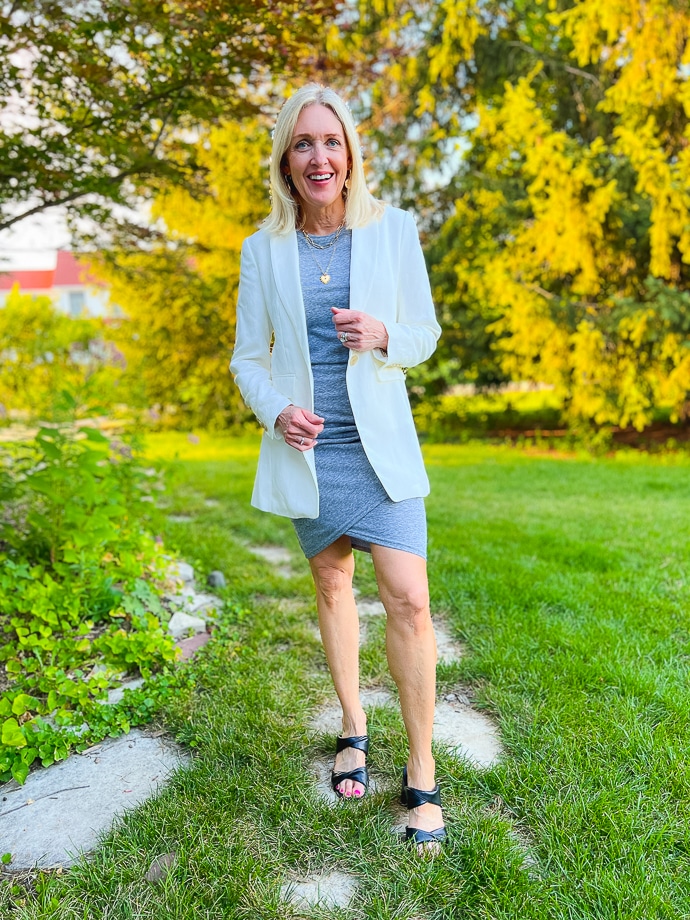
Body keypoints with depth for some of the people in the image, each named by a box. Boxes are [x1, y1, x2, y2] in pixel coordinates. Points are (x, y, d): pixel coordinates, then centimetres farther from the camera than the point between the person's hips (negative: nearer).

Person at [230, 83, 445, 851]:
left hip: (379, 444, -1)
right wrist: (275, 410, -16)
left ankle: (422, 778, 8)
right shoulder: (263, 248, 0)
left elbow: (424, 335, 4)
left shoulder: (394, 231, -2)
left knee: (408, 599, -10)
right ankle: (353, 727, 36)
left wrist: (381, 336, -19)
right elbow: (248, 358, 4)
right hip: (306, 448, 2)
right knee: (332, 586, 15)